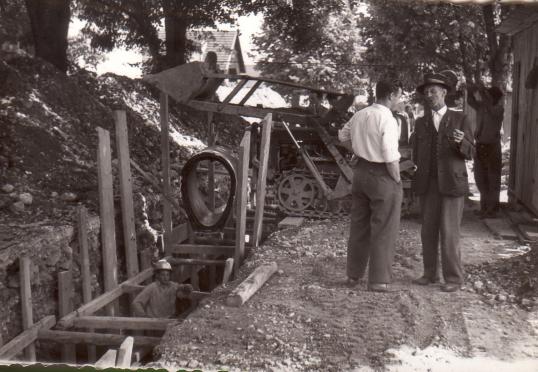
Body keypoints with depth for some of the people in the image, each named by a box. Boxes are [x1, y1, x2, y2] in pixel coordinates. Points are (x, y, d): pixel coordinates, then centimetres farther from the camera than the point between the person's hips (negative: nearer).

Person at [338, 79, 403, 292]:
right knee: (384, 230, 3)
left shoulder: (360, 115, 5)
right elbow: (390, 157, -22)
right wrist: (397, 180, -9)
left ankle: (354, 274, 26)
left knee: (359, 225, 16)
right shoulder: (387, 120, -18)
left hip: (360, 171, 7)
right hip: (382, 174, -7)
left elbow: (343, 136, 22)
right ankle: (379, 280, 9)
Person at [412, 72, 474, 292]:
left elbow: (469, 153, -1)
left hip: (451, 183, -3)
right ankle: (430, 273, 19)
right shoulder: (421, 123, 11)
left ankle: (454, 278, 5)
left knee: (449, 233, -5)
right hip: (427, 184, 4)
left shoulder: (460, 119, 3)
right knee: (428, 232, 7)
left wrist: (461, 142, -21)